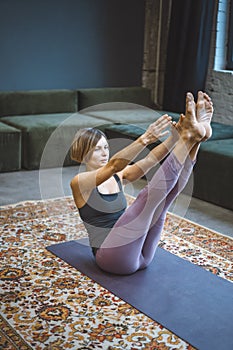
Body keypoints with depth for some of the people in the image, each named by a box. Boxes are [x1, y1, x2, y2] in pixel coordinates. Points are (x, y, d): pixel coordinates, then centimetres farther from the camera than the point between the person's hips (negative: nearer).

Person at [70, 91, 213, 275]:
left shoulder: (117, 177, 15)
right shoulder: (79, 182, -3)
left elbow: (148, 162, -2)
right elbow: (113, 165, -23)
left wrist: (175, 136, -19)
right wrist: (145, 139, -38)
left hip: (139, 255, 6)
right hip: (111, 257, -6)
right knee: (150, 194, -25)